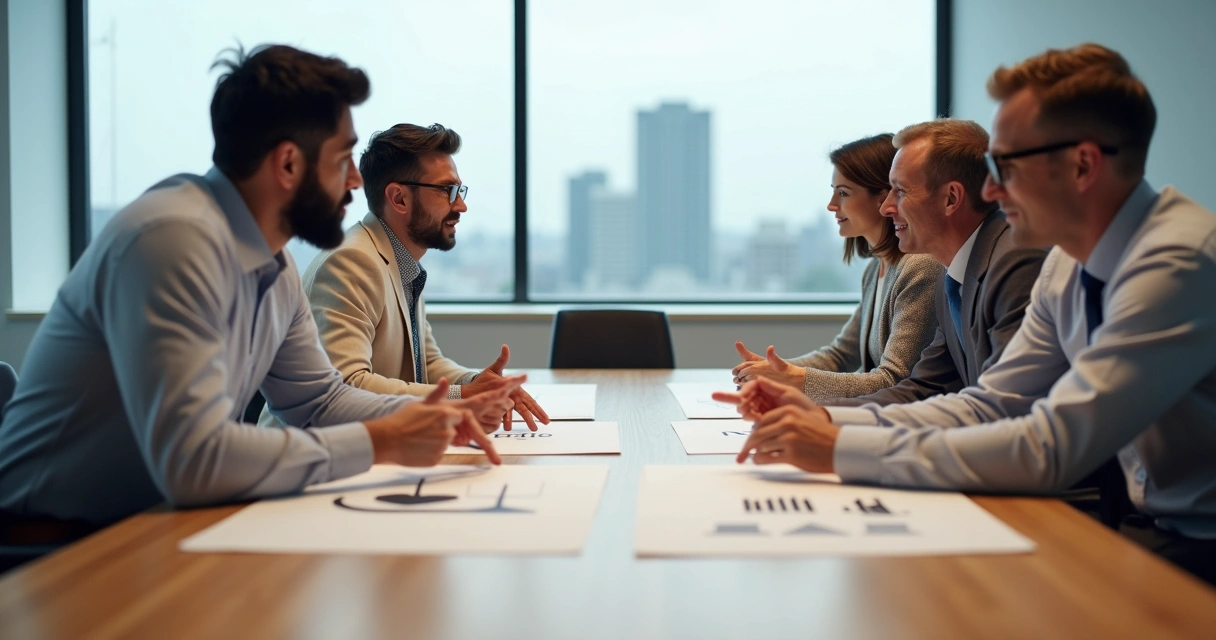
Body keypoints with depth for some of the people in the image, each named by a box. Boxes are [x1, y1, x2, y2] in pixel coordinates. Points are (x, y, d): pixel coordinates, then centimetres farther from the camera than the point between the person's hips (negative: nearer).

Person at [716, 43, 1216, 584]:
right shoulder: (1070, 263, 5)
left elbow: (1051, 449, -30)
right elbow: (989, 405, 7)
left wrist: (842, 449, -27)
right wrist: (828, 421, -7)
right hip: (1150, 525, 7)